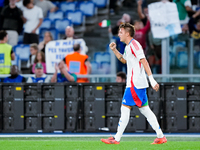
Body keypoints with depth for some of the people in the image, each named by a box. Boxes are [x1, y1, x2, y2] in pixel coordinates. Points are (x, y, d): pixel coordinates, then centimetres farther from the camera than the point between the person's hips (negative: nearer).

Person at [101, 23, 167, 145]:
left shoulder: (134, 44, -13)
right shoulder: (129, 46, 18)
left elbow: (144, 62, -19)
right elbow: (124, 60, 36)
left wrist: (152, 79, -25)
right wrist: (114, 50, 20)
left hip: (135, 83, -10)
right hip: (136, 83, 10)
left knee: (125, 108, -7)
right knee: (145, 109, 9)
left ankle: (117, 139, -6)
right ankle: (161, 136, 7)